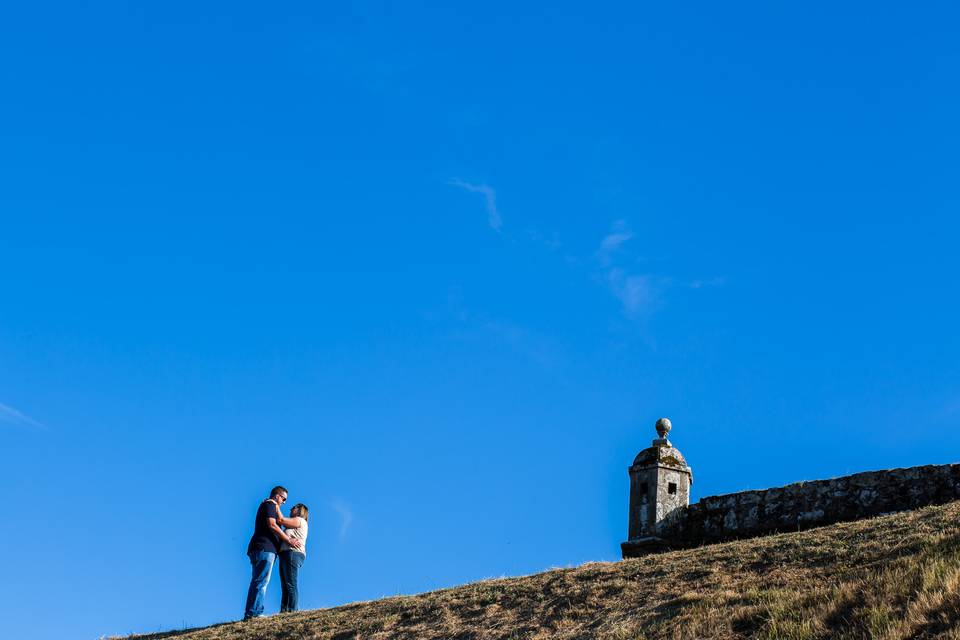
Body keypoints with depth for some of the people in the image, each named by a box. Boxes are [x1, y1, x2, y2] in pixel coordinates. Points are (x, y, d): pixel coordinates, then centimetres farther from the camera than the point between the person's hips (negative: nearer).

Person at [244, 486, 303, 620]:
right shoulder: (270, 504, -1)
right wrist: (289, 540, -11)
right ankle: (254, 612, -23)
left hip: (257, 549, 10)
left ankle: (249, 613, -1)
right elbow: (272, 525, -13)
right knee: (261, 581, -15)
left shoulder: (265, 505, 30)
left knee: (258, 582, 5)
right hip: (265, 548, -10)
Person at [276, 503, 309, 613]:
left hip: (293, 553, -10)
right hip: (286, 555, 10)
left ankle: (292, 611, -23)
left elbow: (280, 520, -6)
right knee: (285, 586, 1)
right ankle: (284, 611, -5)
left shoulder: (299, 520, 2)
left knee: (291, 585, -16)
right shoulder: (292, 526, 31)